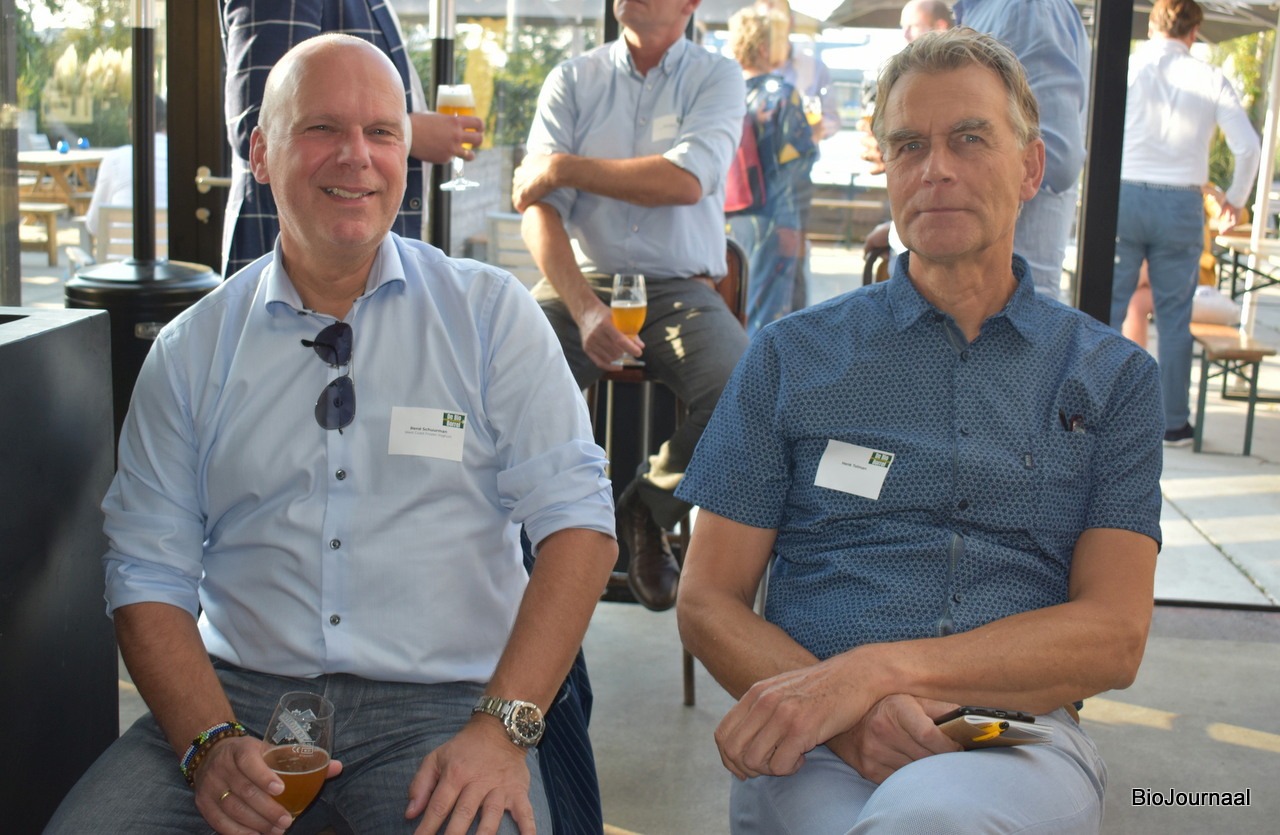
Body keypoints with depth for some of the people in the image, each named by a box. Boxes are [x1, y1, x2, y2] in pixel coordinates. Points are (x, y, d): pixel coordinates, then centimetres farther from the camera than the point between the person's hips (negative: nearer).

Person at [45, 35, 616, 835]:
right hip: (240, 693, 2)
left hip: (442, 706, -1)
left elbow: (576, 518, -4)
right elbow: (150, 574, 5)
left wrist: (504, 727, -16)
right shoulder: (192, 349, 8)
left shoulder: (492, 313, 3)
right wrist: (213, 744, -12)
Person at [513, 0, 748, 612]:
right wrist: (585, 309, -20)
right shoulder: (572, 80, 8)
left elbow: (685, 181, -15)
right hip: (582, 280, 1)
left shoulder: (717, 78, 4)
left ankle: (652, 505, 1)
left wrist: (563, 166, -8)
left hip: (680, 288, -1)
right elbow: (538, 209, -4)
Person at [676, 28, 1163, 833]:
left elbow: (1114, 635, 0)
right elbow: (709, 602, 7)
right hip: (815, 745, 1)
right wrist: (846, 715, -14)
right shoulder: (792, 356, 11)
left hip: (1017, 735, 0)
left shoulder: (1113, 376, 11)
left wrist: (879, 670, -15)